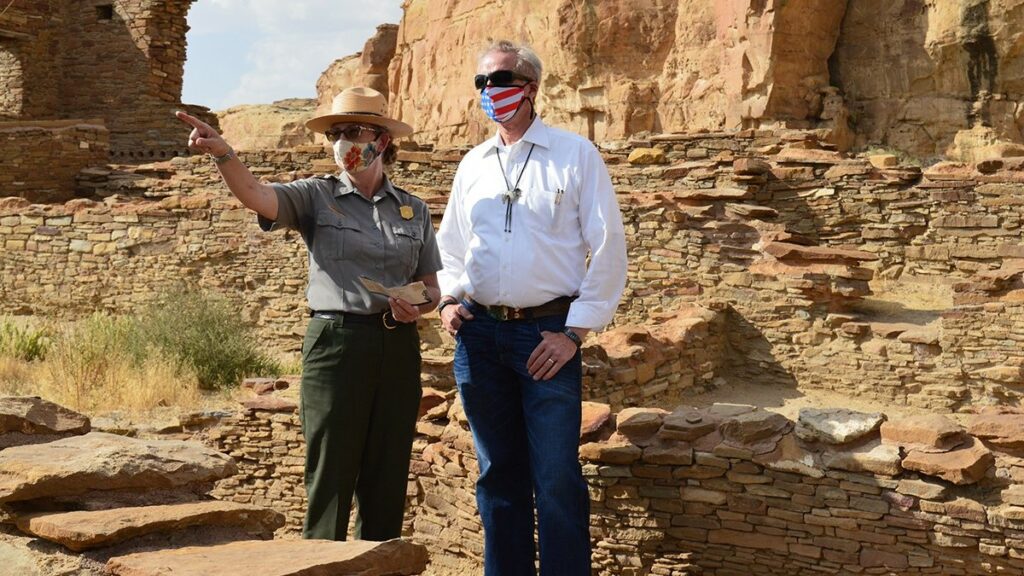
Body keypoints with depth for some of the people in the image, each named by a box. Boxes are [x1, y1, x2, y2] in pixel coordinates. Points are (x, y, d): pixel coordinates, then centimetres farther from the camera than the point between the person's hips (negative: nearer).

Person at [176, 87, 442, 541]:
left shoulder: (413, 210, 12)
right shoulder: (316, 197, 3)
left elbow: (431, 287, 16)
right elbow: (253, 194, -16)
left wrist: (418, 306, -7)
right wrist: (221, 153, -34)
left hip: (397, 347, 3)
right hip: (336, 344, -3)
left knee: (387, 480, 9)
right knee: (331, 478, -2)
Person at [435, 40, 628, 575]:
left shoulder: (575, 154, -1)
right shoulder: (473, 164, 13)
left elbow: (608, 249, -4)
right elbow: (449, 245, 24)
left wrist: (574, 332, -9)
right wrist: (448, 300, 5)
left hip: (547, 333, -4)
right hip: (479, 332, 5)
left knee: (557, 479, -6)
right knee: (498, 474, 11)